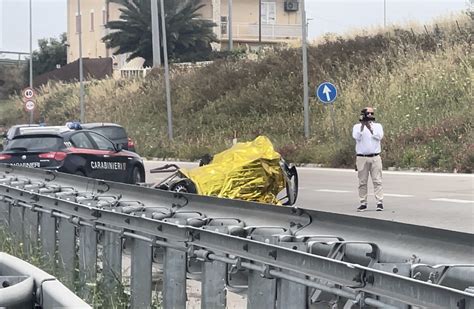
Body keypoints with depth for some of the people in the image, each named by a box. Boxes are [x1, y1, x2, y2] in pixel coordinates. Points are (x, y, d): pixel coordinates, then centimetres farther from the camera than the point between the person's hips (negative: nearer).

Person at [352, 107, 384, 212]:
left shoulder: (377, 126, 10)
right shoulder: (357, 126, 7)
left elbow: (379, 136, -8)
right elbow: (356, 137, -11)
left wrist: (370, 129, -17)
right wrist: (362, 126, -17)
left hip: (375, 157, 0)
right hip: (362, 158, 0)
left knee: (377, 181, -5)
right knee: (362, 182, 2)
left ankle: (380, 202, -7)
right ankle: (363, 203, 7)